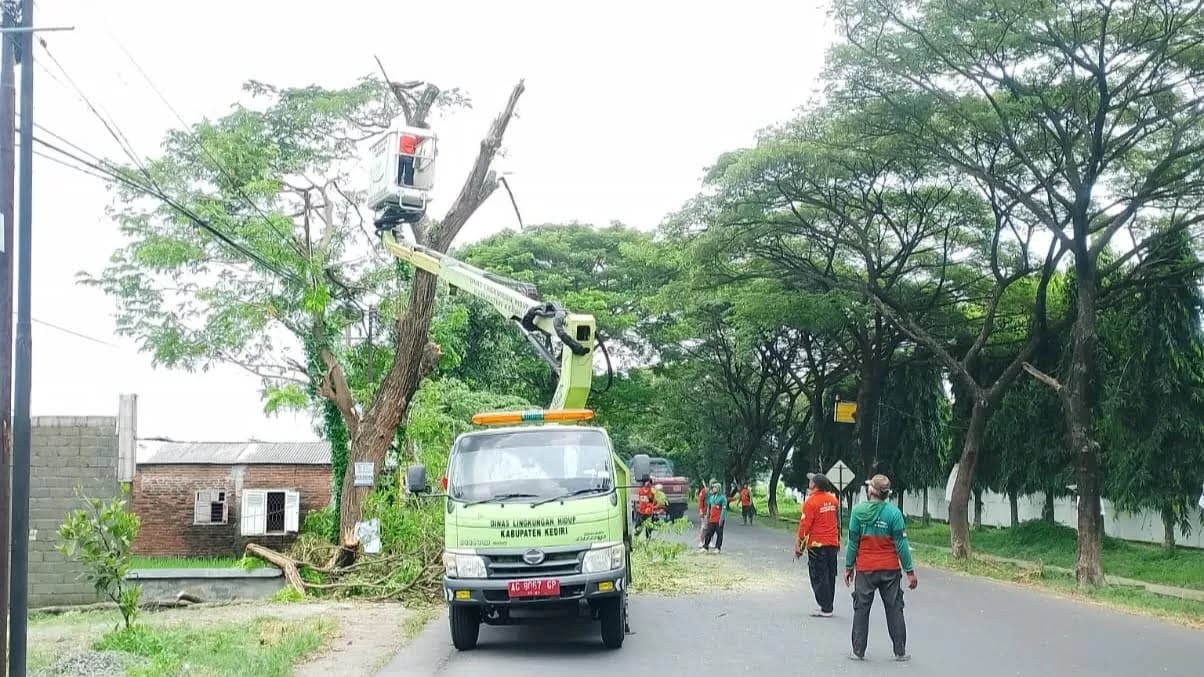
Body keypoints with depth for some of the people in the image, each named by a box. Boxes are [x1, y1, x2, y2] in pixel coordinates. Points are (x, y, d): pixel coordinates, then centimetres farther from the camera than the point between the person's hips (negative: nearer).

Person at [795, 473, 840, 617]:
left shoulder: (811, 501, -15)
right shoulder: (832, 499, 4)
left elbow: (805, 525, -16)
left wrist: (798, 544, -10)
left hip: (817, 544, -6)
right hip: (833, 543, 6)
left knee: (819, 576, 0)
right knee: (830, 575, 12)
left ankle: (825, 608, -2)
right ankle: (828, 606, 18)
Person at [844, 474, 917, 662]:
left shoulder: (858, 511, -7)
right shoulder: (893, 512, -9)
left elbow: (853, 542, -4)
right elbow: (901, 544, -8)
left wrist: (848, 567, 6)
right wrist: (910, 571, -2)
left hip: (865, 569, 0)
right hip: (890, 569, 0)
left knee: (861, 609, 10)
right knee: (894, 609, 10)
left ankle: (858, 651, 11)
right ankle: (900, 652, 13)